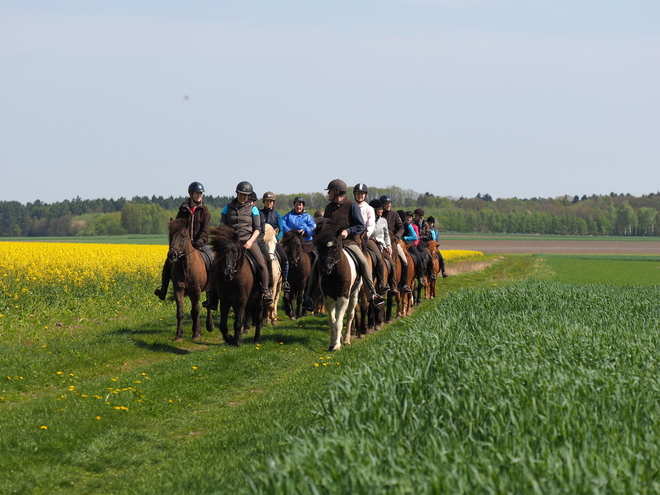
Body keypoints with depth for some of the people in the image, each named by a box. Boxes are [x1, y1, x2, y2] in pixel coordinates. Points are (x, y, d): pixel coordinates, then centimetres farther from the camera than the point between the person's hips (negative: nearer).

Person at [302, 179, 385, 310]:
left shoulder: (352, 206, -2)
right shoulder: (329, 207, 15)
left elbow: (360, 226, -3)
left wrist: (347, 231, -18)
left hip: (348, 242, -4)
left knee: (363, 263, -25)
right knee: (316, 263, -17)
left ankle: (372, 293, -17)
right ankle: (309, 295, -12)